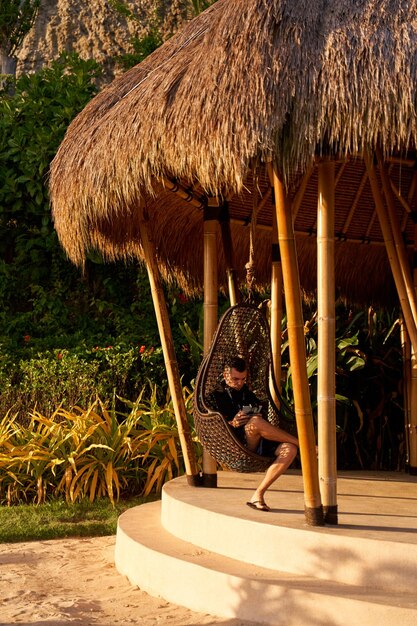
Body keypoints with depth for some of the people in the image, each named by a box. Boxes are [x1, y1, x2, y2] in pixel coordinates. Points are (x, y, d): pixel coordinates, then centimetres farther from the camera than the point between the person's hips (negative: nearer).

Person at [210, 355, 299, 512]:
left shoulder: (248, 395, 31)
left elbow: (264, 418, 25)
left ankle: (258, 494, -29)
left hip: (258, 445, 5)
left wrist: (259, 415, 0)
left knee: (289, 449, -26)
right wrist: (232, 424, -19)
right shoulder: (217, 396, 14)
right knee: (255, 422, -38)